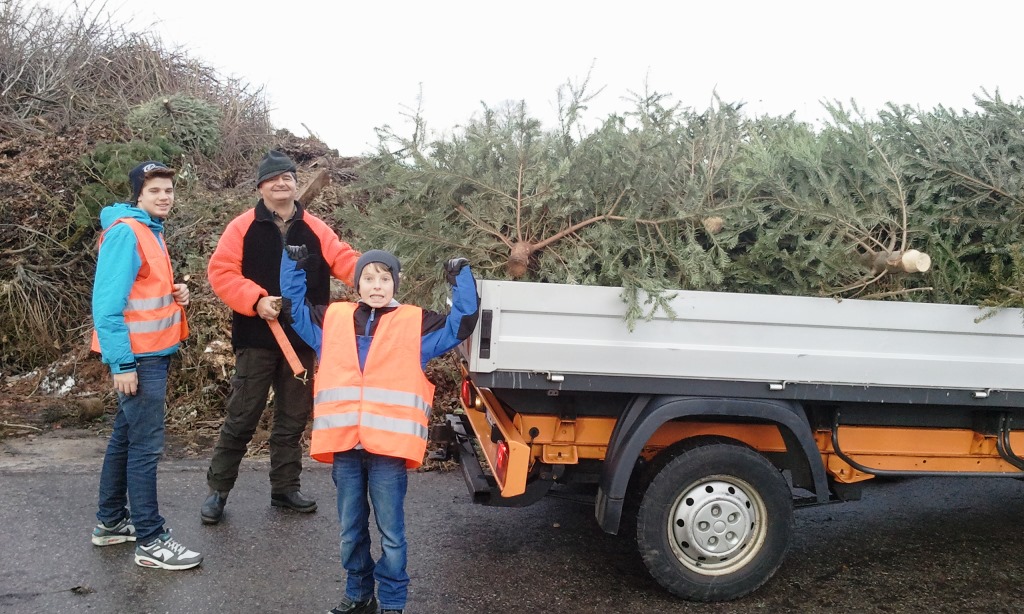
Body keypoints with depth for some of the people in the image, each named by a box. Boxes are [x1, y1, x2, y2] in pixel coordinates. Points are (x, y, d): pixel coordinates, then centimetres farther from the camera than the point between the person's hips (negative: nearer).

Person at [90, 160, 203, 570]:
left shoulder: (149, 232, 14)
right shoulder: (125, 232, -16)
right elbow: (107, 302, -21)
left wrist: (174, 295, 3)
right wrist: (121, 363, -23)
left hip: (152, 353, 10)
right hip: (137, 357, -10)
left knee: (125, 438, 17)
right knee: (146, 445, -4)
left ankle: (111, 522, 30)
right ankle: (151, 541, 4)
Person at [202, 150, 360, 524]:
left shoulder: (314, 229, 6)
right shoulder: (243, 227, -3)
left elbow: (343, 259, -6)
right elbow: (221, 272, -9)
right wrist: (256, 300, -22)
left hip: (303, 339, 3)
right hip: (257, 338, -3)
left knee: (293, 418, 13)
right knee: (242, 418, 3)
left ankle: (285, 487, 27)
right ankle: (218, 490, 18)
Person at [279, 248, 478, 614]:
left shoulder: (416, 323, 4)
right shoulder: (333, 319, 12)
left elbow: (461, 323, 3)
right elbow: (294, 308, 23)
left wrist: (460, 278, -2)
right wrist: (293, 265, 16)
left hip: (389, 445, -3)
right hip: (343, 445, 3)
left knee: (391, 534, 7)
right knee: (351, 531, 17)